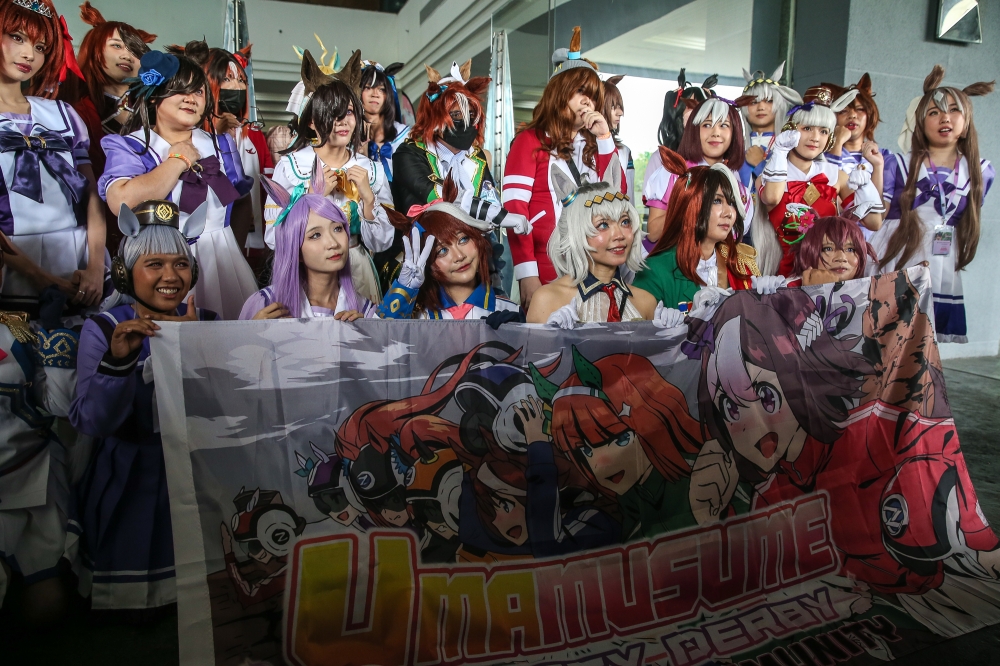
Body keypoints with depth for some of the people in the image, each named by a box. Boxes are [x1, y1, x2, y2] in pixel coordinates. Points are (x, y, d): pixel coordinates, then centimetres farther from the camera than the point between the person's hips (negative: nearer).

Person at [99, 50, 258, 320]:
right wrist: (178, 160, -9)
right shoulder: (128, 147, 0)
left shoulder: (221, 145, 13)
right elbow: (122, 202, -20)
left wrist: (237, 251, 1)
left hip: (222, 259, 4)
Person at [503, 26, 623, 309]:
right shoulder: (530, 140, 1)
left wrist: (605, 137, 1)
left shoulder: (593, 145, 18)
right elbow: (514, 209, -9)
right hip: (546, 274, -5)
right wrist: (527, 275, -18)